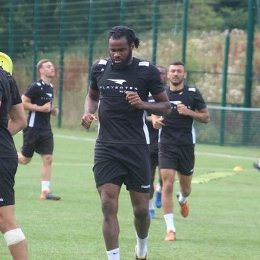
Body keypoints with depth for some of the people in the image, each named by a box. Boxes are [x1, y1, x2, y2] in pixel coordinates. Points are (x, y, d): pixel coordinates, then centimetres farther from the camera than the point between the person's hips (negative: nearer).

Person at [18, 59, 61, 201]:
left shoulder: (50, 87, 13)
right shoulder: (35, 87, -13)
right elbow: (23, 103, -16)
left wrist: (52, 110, 10)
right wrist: (41, 108, -19)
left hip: (45, 129, 7)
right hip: (33, 128, -7)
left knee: (48, 159, -3)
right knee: (25, 159, 2)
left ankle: (45, 191, -2)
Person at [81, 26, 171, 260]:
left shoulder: (147, 71, -5)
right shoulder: (100, 68, 4)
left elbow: (166, 106, 1)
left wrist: (143, 104, -18)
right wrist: (88, 112, 1)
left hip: (136, 147, -2)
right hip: (106, 147, 2)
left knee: (141, 209, 5)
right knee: (108, 206, -11)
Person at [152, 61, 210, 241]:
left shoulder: (193, 93, -1)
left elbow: (206, 117, 3)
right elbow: (155, 112, 19)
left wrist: (189, 112, -14)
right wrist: (155, 119, -5)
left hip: (186, 145, 0)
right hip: (166, 145, 0)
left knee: (186, 188, 13)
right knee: (168, 184, -14)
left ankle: (183, 200, 52)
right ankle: (170, 229, -11)